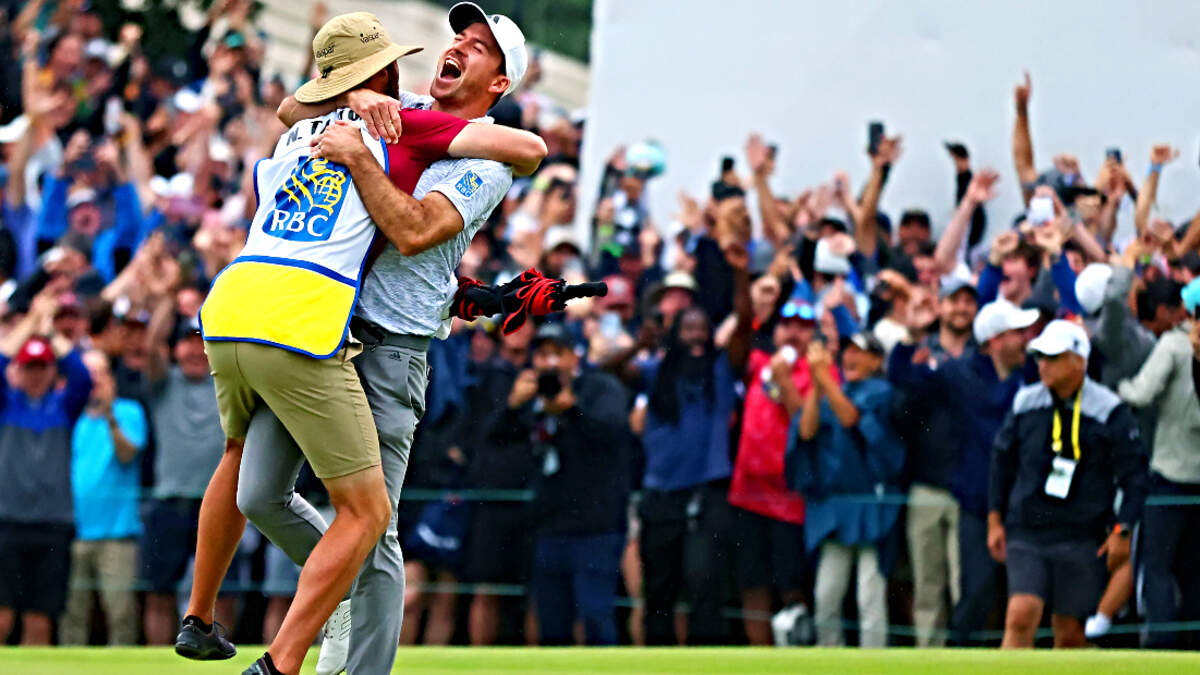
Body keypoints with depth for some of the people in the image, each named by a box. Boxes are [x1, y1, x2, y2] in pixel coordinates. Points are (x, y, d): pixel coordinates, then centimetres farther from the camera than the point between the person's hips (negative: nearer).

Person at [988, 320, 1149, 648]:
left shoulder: (1110, 412, -5)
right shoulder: (1025, 403, 5)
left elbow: (1135, 476, -1)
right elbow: (1002, 460, 17)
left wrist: (1122, 530, -9)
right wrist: (995, 520, 13)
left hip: (1083, 540, -2)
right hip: (1026, 533, 2)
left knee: (1070, 634, 3)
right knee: (1021, 617, -15)